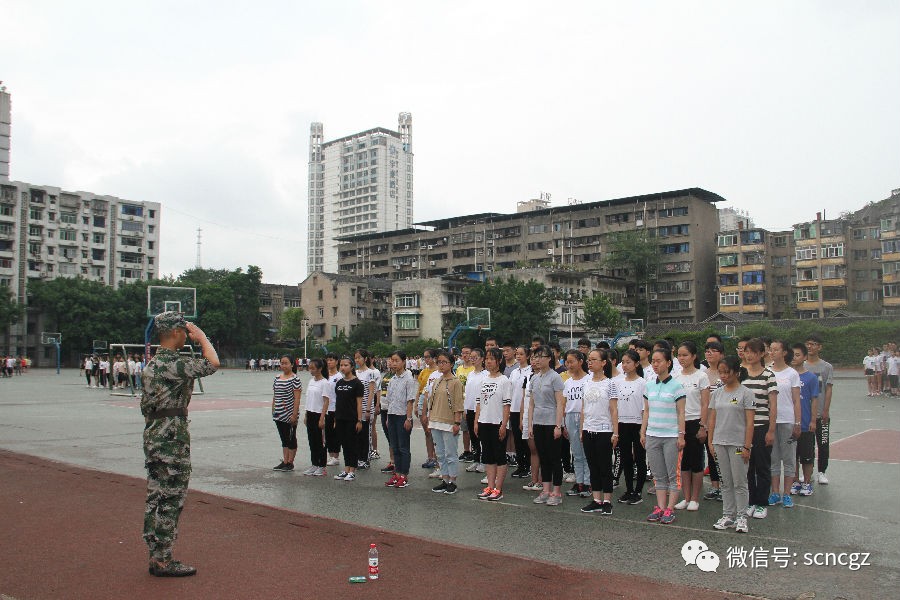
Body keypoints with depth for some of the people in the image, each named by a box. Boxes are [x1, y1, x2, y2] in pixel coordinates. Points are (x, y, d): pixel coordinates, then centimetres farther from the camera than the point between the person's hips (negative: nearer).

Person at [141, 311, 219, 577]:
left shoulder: (154, 361, 14)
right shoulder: (169, 362, -18)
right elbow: (211, 364, -25)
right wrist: (202, 336, -11)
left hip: (155, 435, 10)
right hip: (171, 438, -10)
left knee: (157, 500, 14)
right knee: (170, 500, -3)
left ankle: (157, 555, 21)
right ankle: (162, 560, 4)